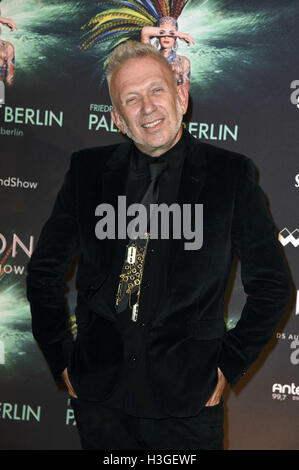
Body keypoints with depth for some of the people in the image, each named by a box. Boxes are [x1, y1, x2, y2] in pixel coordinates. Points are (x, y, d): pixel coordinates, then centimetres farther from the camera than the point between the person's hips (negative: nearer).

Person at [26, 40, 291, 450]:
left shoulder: (230, 175, -3)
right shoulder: (88, 170, 3)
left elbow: (271, 285, 2)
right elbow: (44, 269, 10)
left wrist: (228, 367, -1)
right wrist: (63, 361, 6)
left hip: (188, 401, -2)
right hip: (99, 392, 2)